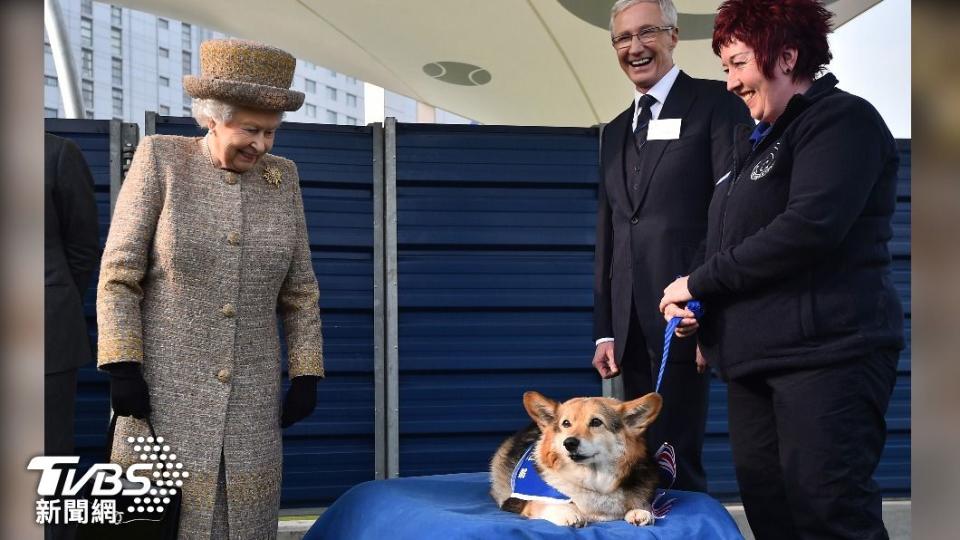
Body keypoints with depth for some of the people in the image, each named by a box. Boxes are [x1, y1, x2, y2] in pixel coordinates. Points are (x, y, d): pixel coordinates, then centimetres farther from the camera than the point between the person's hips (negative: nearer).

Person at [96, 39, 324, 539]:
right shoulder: (160, 159, -8)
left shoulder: (281, 178, 2)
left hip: (249, 394, 3)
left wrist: (306, 375, 1)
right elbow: (119, 273, -8)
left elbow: (298, 288, 5)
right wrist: (122, 367, -14)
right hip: (166, 385, -3)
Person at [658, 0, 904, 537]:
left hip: (826, 351, -8)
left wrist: (700, 281, -13)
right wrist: (692, 301, 5)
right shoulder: (755, 139, 20)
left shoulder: (840, 118, -6)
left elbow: (810, 226, -21)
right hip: (754, 353, 9)